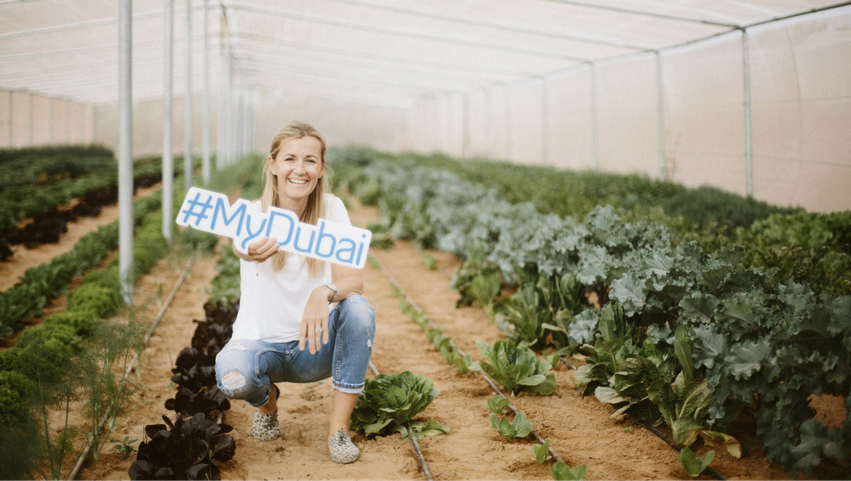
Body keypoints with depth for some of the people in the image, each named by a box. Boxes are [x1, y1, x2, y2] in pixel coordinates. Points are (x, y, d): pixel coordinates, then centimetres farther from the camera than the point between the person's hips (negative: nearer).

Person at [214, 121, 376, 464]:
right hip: (261, 343, -1)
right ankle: (266, 400, 6)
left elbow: (354, 281, -19)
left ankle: (338, 429, -16)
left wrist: (324, 293, -44)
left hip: (314, 345, 1)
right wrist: (250, 251, -66)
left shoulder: (331, 209, -8)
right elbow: (240, 245, -39)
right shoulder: (253, 213, -13)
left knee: (358, 309, -29)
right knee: (232, 375, -34)